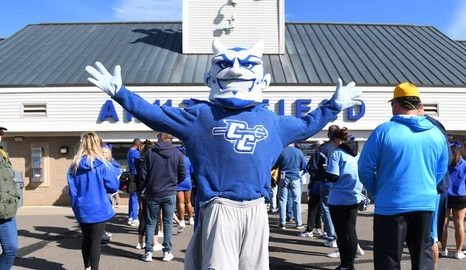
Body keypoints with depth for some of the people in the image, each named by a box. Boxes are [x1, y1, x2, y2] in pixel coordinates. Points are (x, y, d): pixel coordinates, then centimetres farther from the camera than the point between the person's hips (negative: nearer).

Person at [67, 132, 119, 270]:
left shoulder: (75, 165, -1)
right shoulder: (102, 164, -13)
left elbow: (72, 189, 3)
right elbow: (114, 186, -9)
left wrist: (76, 204, 13)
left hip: (81, 210, 4)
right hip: (99, 209, -4)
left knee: (86, 239, 20)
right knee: (95, 241, 4)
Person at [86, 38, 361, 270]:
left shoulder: (271, 120, 14)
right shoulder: (202, 114, 2)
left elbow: (306, 126, 30)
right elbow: (156, 115, 4)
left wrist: (334, 106, 33)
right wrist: (120, 92, -1)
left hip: (256, 210, 4)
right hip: (220, 208, -4)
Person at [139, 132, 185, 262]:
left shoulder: (150, 152, -7)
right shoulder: (177, 153, -4)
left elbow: (144, 173, -5)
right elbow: (182, 174, -1)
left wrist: (141, 188, 11)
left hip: (153, 193, 0)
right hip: (170, 194, 0)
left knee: (150, 222, 10)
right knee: (168, 222, 9)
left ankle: (148, 252, 11)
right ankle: (167, 252, 11)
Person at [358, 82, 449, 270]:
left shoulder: (384, 131, -12)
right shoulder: (436, 133, 2)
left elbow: (365, 169, -7)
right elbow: (441, 170, 13)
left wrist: (377, 193, 10)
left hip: (391, 206, -4)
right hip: (425, 205, 4)